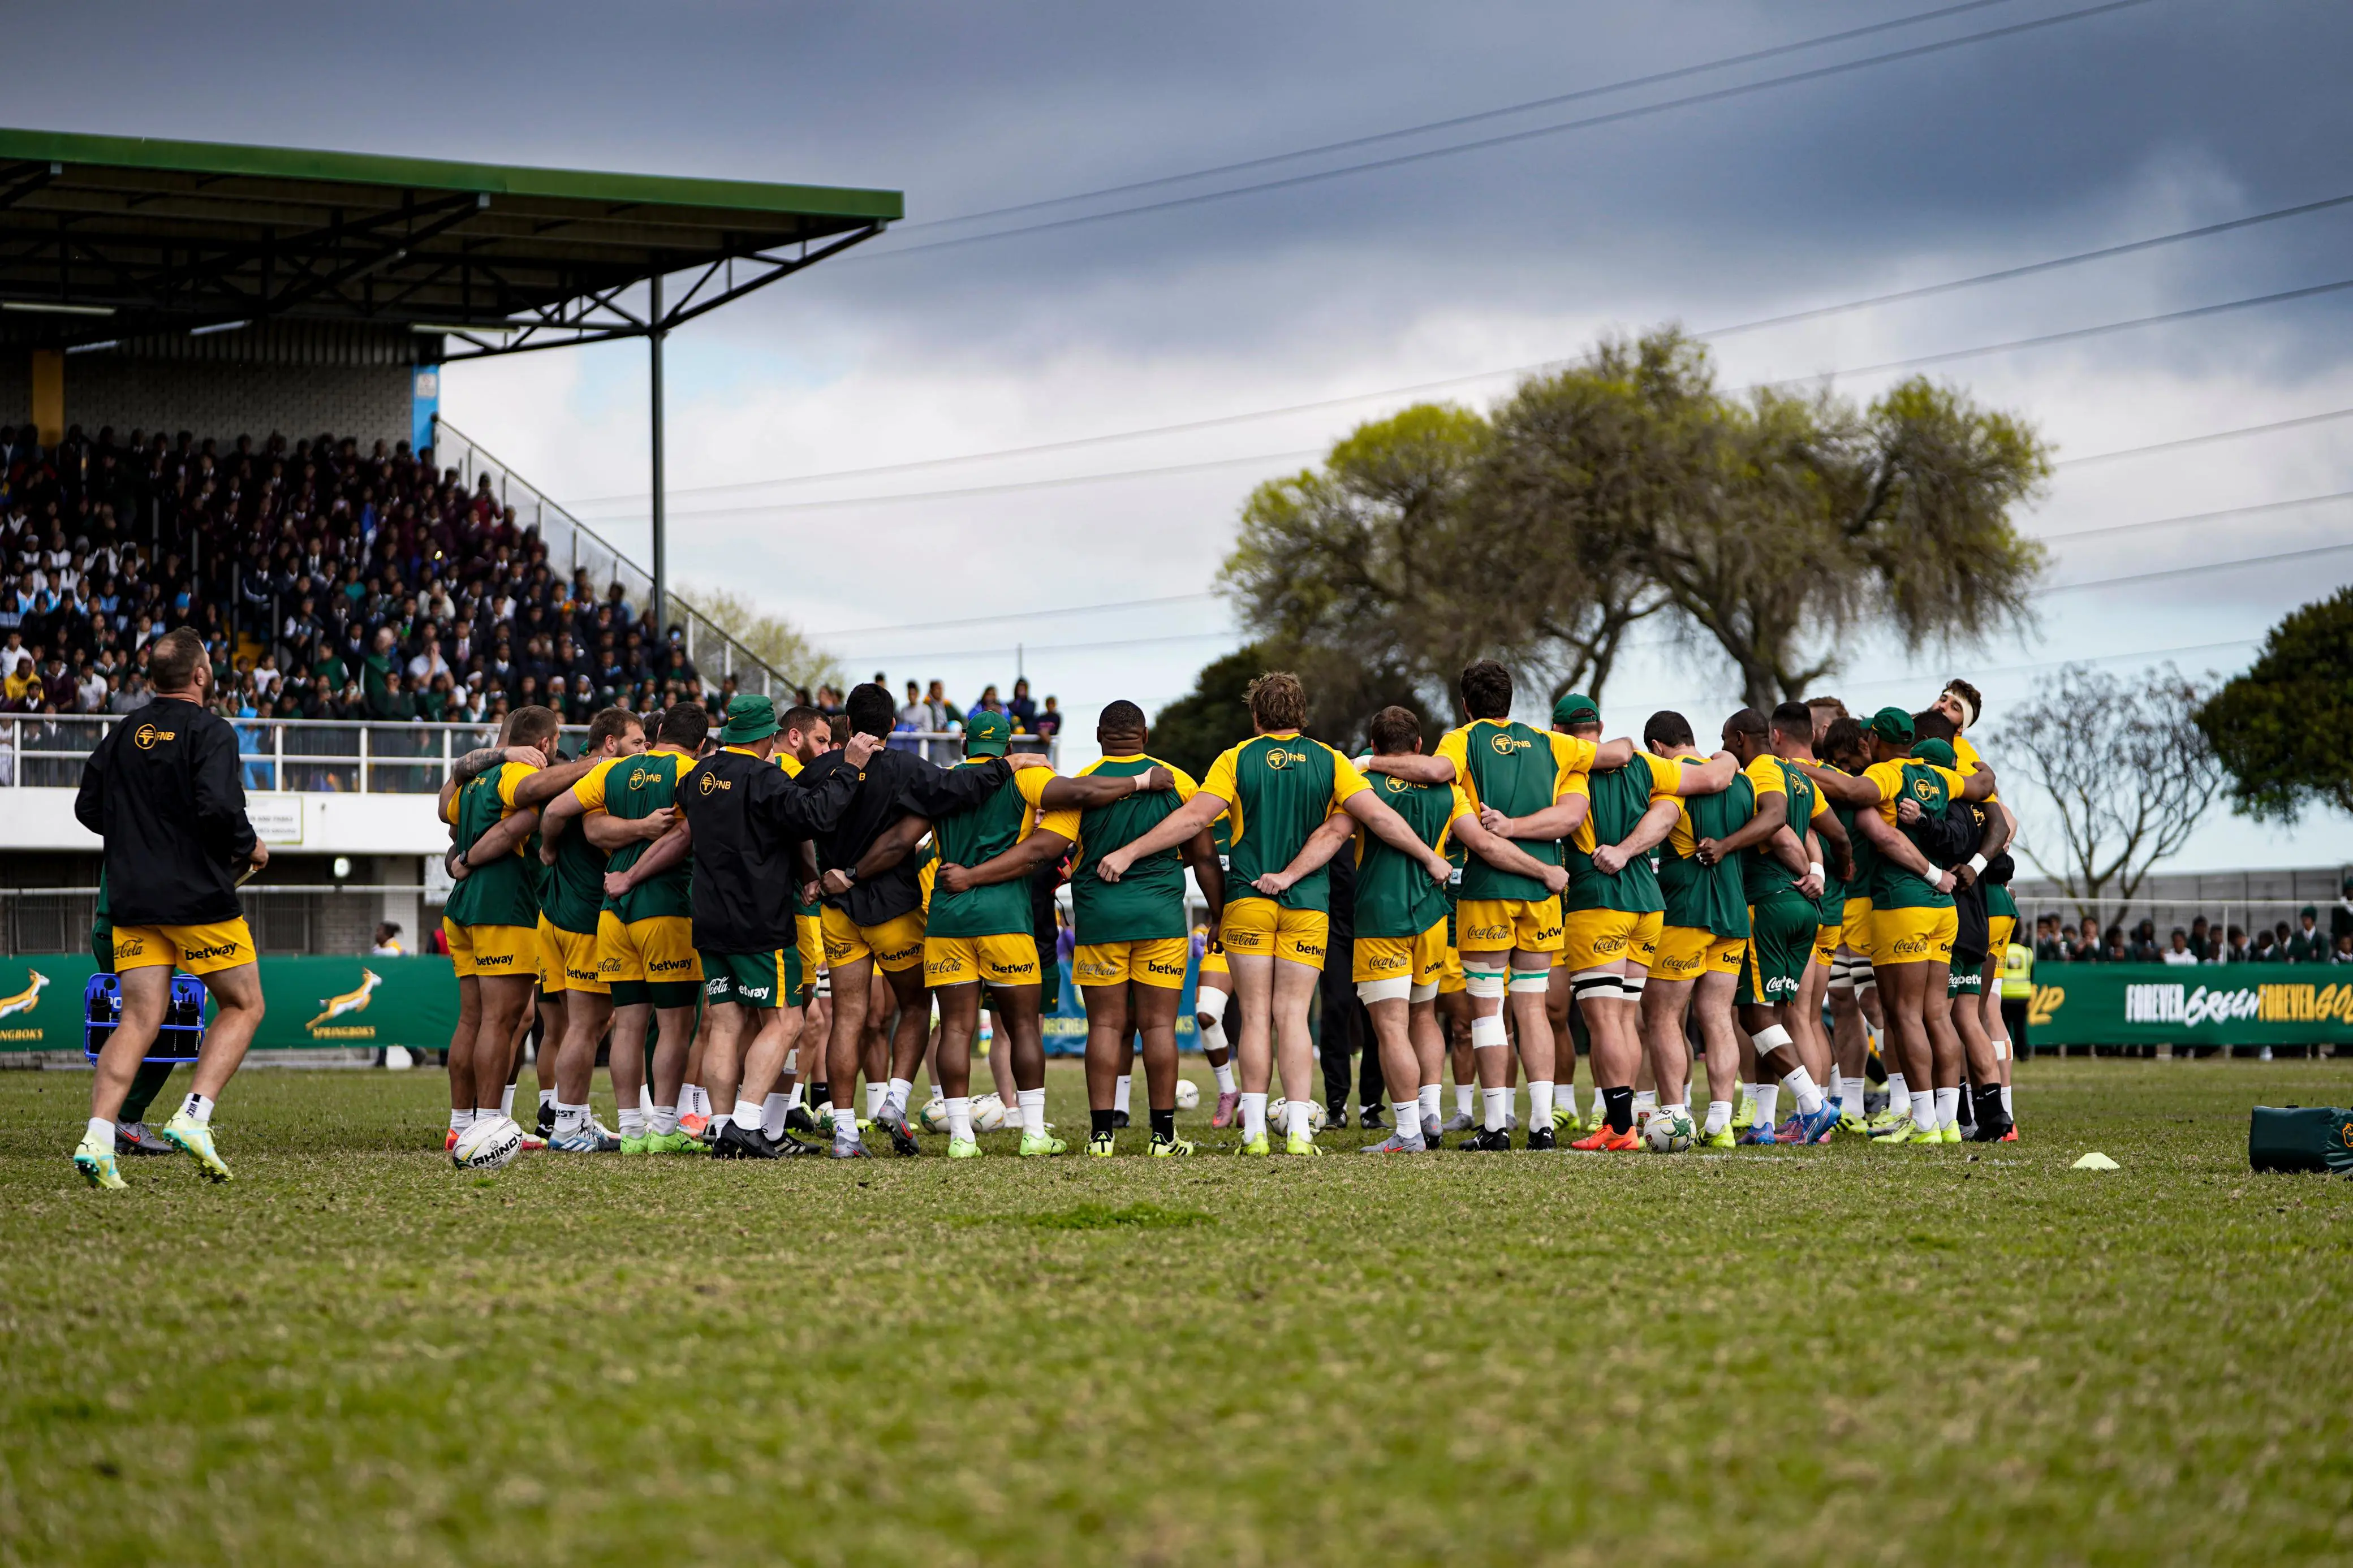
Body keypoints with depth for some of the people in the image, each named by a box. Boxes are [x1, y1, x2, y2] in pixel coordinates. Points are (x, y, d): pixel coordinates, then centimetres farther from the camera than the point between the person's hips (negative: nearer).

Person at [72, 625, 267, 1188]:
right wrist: (250, 846, -4)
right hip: (199, 899, -5)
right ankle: (193, 1117, -6)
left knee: (138, 1021, 3)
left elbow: (88, 808, 14)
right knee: (243, 1006, 10)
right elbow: (219, 806, -22)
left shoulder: (122, 735, 10)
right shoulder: (209, 731, -9)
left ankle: (97, 1138, -14)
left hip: (132, 902, 5)